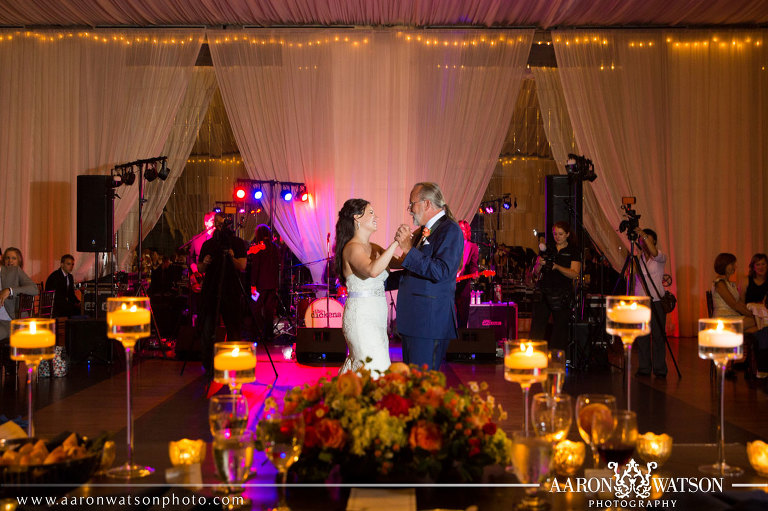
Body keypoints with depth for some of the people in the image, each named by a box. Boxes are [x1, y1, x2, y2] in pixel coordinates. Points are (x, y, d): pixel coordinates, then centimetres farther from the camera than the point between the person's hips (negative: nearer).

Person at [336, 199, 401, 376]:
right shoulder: (352, 248, -13)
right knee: (376, 372, -12)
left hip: (376, 318, 9)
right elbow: (372, 270, -32)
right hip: (361, 317, -9)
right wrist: (396, 243, -30)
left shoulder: (374, 248, 15)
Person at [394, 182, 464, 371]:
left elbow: (440, 272, -23)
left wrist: (408, 249, -21)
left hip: (430, 319, -9)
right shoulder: (422, 232, 16)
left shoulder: (450, 230, -10)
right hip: (413, 319, 9)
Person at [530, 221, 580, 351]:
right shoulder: (548, 250, 14)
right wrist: (539, 264, -12)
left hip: (563, 294, -3)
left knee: (560, 325, -4)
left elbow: (574, 274, -8)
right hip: (544, 291, 3)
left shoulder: (573, 252, 5)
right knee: (537, 324, -5)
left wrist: (557, 267, -20)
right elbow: (536, 272, 11)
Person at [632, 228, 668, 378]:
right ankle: (643, 368, 9)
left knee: (658, 336, -4)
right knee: (641, 337, 2)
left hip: (656, 301, -3)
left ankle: (660, 369, 3)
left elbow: (654, 253, -23)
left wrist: (643, 234, -25)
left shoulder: (661, 258, 1)